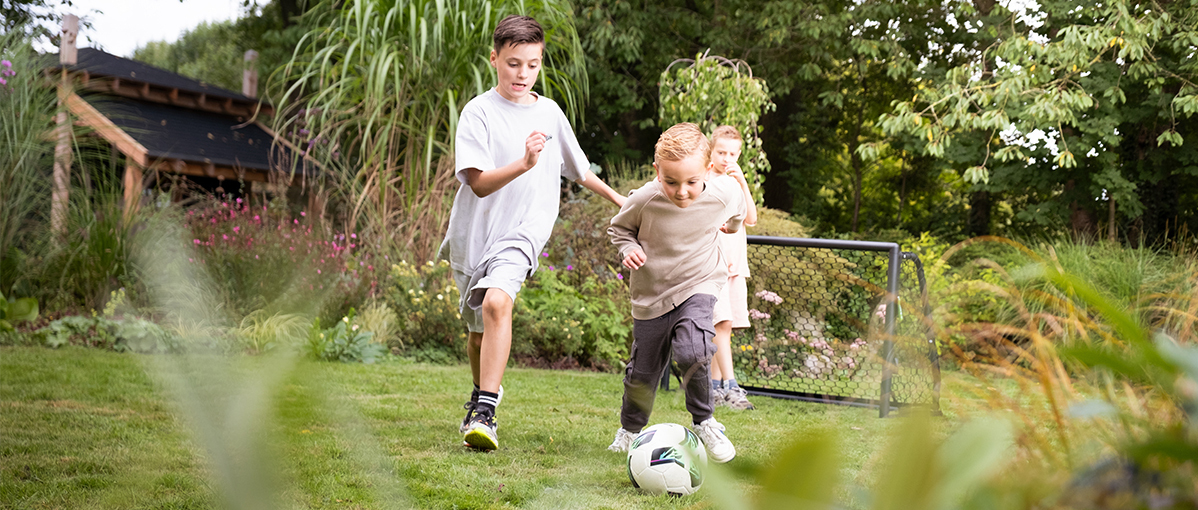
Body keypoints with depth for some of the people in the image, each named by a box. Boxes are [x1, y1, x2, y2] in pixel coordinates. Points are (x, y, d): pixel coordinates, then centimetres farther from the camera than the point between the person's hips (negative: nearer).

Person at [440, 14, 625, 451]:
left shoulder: (550, 112, 6)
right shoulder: (479, 112, -5)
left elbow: (578, 170, 23)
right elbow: (479, 183, -15)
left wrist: (617, 198, 30)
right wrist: (524, 164, -31)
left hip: (523, 230, 0)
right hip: (474, 231, 0)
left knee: (497, 301, -27)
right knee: (478, 326, 14)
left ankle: (484, 413, -28)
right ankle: (482, 393, 44)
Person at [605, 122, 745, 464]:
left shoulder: (724, 195, -17)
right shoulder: (645, 200, -21)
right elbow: (618, 227, 0)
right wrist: (628, 248, -18)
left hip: (699, 285, -1)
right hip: (651, 294, 1)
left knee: (692, 352, -27)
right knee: (643, 371, 13)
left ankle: (703, 422, -4)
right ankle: (630, 429, 41)